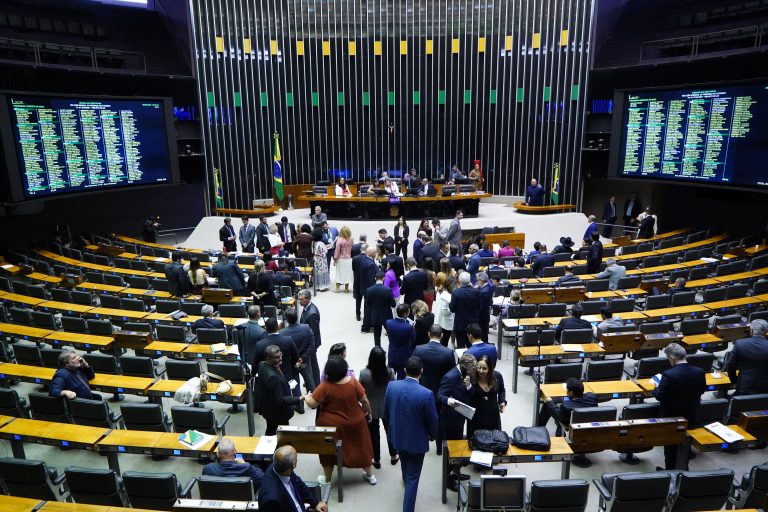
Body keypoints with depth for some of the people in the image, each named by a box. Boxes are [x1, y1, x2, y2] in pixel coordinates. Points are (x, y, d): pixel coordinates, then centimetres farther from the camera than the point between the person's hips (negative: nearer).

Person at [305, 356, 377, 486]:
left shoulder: (325, 387, -23)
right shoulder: (353, 382, -15)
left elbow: (312, 404, -17)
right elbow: (364, 400, -7)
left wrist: (307, 397, 4)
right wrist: (368, 413, 10)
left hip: (332, 425, -3)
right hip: (355, 422, 3)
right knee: (360, 447, 21)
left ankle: (327, 479, 36)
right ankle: (370, 475, 36)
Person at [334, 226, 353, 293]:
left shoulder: (339, 240, -17)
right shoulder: (351, 240, -7)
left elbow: (337, 250, -13)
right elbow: (351, 249, 1)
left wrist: (335, 258, -4)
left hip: (341, 259, -3)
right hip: (349, 259, 3)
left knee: (339, 273, 8)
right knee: (347, 273, 11)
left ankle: (337, 288, 15)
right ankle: (346, 289, 19)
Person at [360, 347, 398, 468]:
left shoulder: (364, 373, -24)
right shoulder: (390, 372, -22)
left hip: (371, 409, -1)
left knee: (374, 434, 18)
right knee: (390, 431, 24)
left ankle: (377, 460, 33)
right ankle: (393, 455, 42)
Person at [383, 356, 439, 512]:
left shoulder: (392, 386, -16)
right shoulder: (426, 394, -28)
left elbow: (386, 412, -1)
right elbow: (432, 420, -15)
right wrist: (432, 435, 7)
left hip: (397, 436, 5)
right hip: (416, 440, -5)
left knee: (404, 463, 35)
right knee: (413, 478, 10)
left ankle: (406, 481, 64)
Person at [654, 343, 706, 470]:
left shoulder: (668, 375, -29)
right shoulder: (699, 372, -14)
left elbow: (660, 396, -21)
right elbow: (702, 390, 3)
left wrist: (656, 389, -1)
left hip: (672, 417, -4)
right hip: (691, 417, 4)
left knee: (670, 445, 16)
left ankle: (670, 470, 30)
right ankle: (683, 469, 37)